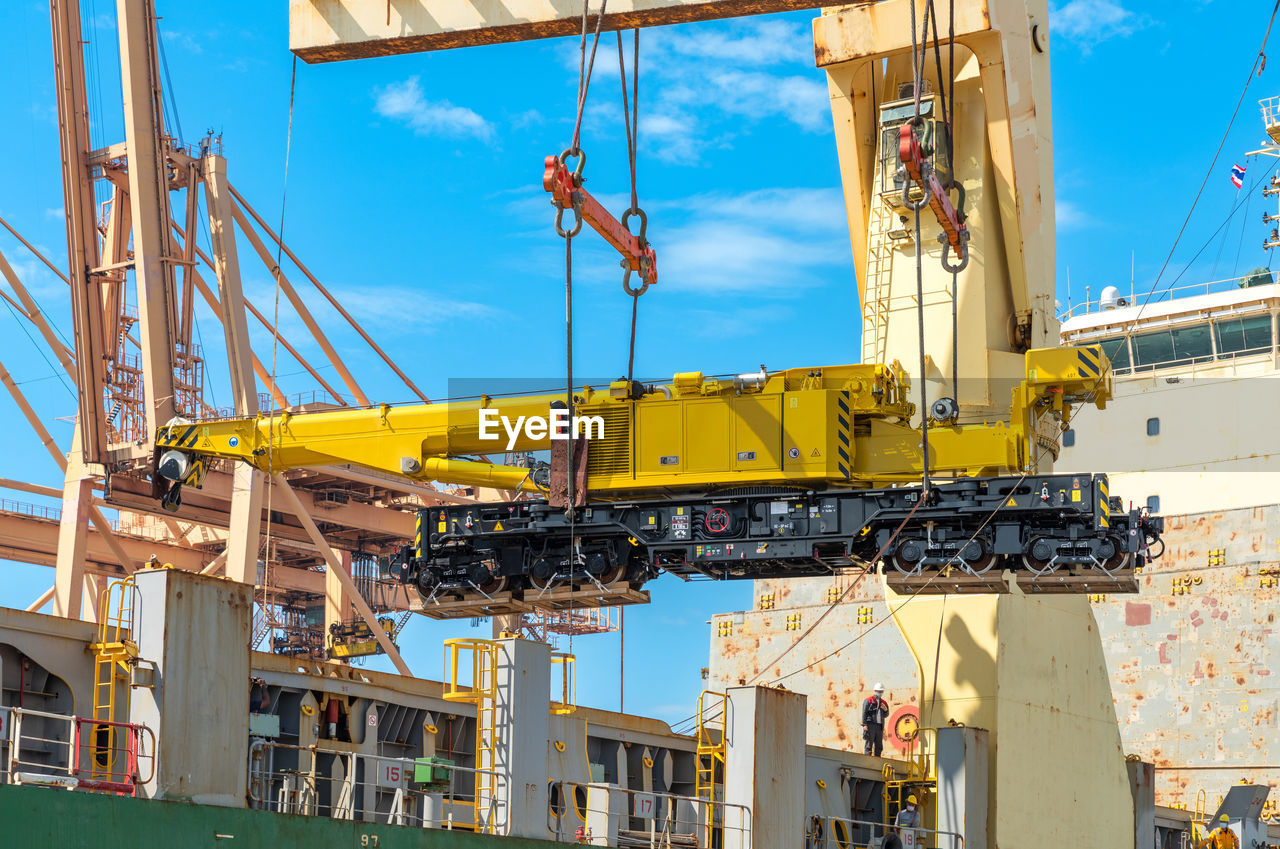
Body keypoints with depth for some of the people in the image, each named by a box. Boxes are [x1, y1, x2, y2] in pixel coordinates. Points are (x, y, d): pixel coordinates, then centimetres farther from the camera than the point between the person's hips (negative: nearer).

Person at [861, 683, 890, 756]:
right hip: (870, 726, -5)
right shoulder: (868, 700, 2)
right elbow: (864, 713, -3)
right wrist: (864, 725, -12)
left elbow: (886, 715, 20)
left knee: (879, 747, 6)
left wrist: (885, 709, -1)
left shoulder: (884, 703, 17)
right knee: (868, 746, -6)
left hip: (879, 727, 5)